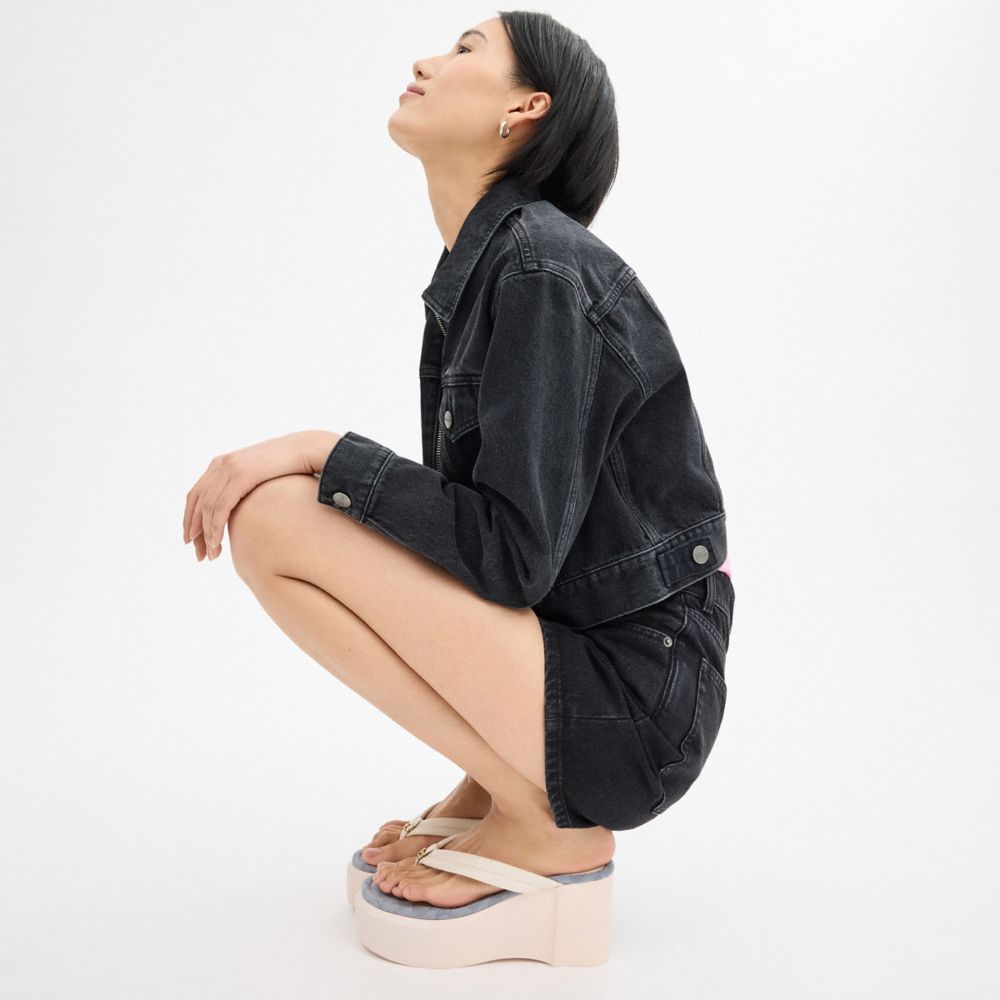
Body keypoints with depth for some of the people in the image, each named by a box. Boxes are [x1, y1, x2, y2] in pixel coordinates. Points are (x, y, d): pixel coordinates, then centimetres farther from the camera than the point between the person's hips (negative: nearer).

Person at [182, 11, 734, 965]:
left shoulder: (544, 271, -16)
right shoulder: (474, 272, 11)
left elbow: (512, 554, -21)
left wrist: (321, 453, -14)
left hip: (631, 702, -9)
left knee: (273, 517, -17)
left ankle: (541, 819, -6)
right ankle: (497, 783, 10)